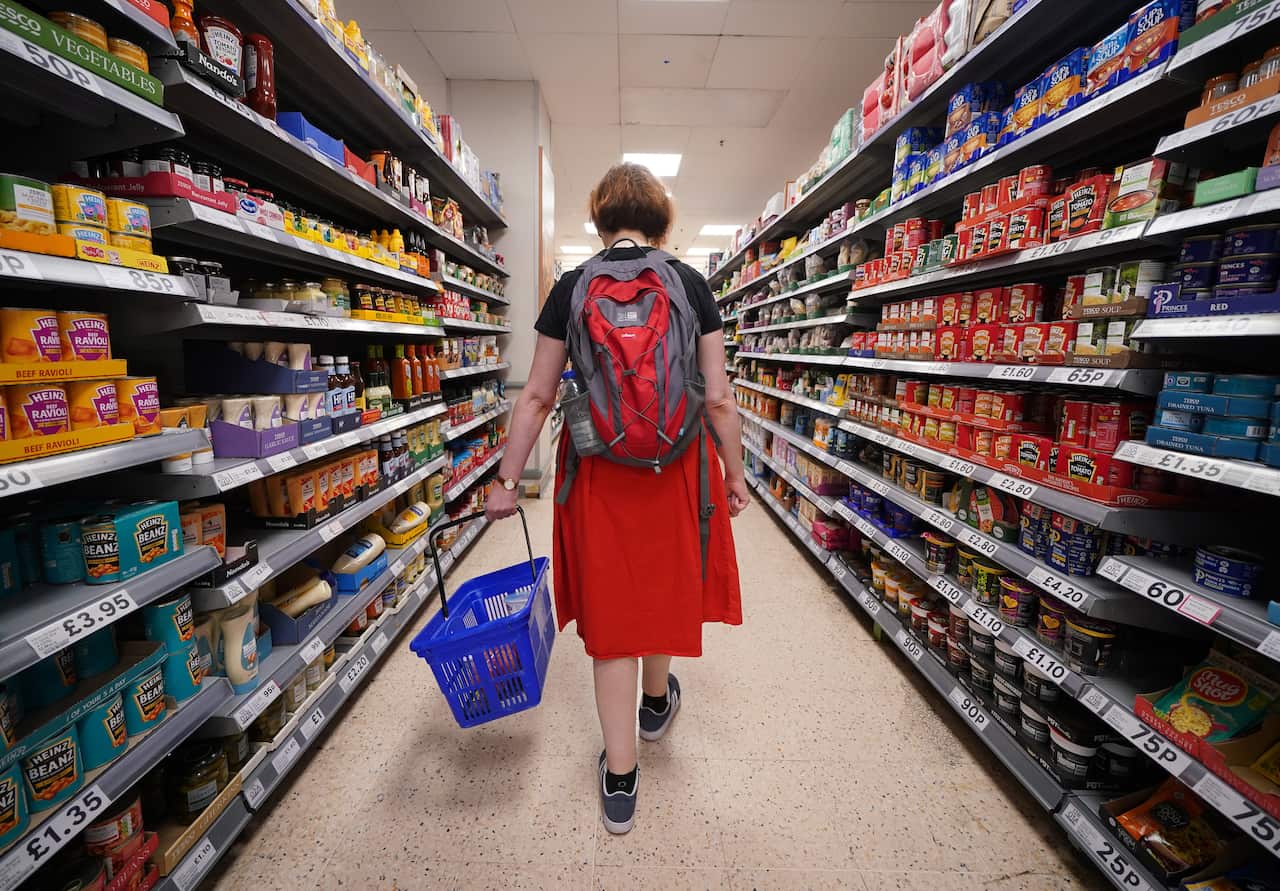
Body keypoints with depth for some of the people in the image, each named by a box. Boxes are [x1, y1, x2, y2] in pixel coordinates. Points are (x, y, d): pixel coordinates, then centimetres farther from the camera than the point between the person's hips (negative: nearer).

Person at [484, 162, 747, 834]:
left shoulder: (572, 288, -1)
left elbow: (537, 397, -2)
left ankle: (619, 779, 25)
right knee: (666, 583, 24)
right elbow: (717, 398, -4)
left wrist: (507, 481, 6)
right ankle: (657, 702, 51)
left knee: (610, 604, 11)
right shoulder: (689, 283, -1)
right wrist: (735, 474, 9)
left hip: (597, 469, 0)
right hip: (676, 466, 1)